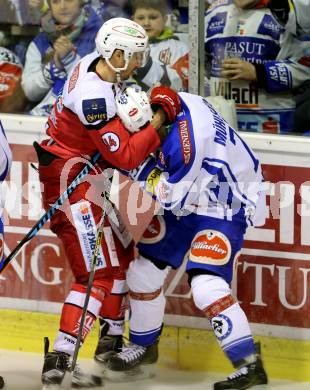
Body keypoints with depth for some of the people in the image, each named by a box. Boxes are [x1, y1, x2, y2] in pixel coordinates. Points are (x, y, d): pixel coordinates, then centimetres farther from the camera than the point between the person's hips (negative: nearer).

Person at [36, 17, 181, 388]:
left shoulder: (99, 64, -1)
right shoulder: (94, 97, -29)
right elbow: (125, 157, -26)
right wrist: (159, 118, -21)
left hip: (88, 170, 10)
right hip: (68, 175, -10)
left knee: (121, 254, 20)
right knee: (97, 273, -14)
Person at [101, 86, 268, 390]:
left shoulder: (187, 136, -36)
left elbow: (171, 196, -28)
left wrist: (134, 164, -25)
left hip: (225, 207, -9)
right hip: (186, 201, 9)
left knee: (206, 285, -23)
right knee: (144, 270, 12)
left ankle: (249, 365, -17)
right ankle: (143, 348, 33)